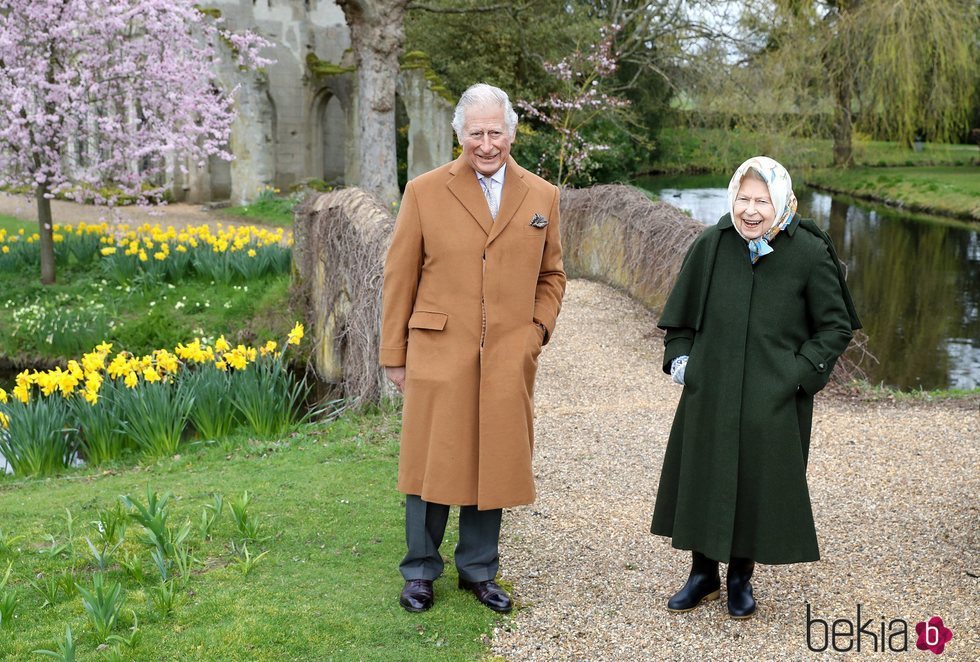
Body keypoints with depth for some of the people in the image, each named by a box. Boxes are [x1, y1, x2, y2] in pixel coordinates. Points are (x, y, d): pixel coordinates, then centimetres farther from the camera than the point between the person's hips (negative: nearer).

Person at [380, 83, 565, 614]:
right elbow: (399, 279, 3)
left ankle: (478, 570, 27)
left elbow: (551, 276, 16)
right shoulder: (425, 192, 1)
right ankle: (420, 571, 23)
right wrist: (395, 355, 2)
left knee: (493, 466, 10)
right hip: (439, 356, -2)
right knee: (432, 465, 5)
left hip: (509, 362, 2)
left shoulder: (542, 196, 8)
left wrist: (537, 332, 2)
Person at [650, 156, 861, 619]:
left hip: (773, 402, -2)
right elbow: (680, 313, 12)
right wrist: (678, 357, 1)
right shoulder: (710, 247, -2)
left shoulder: (810, 254, -9)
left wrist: (801, 372, -10)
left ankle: (741, 578, 30)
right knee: (702, 480, 10)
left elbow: (836, 326, -1)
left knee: (758, 485, 9)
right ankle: (704, 573, 30)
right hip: (710, 393, 2)